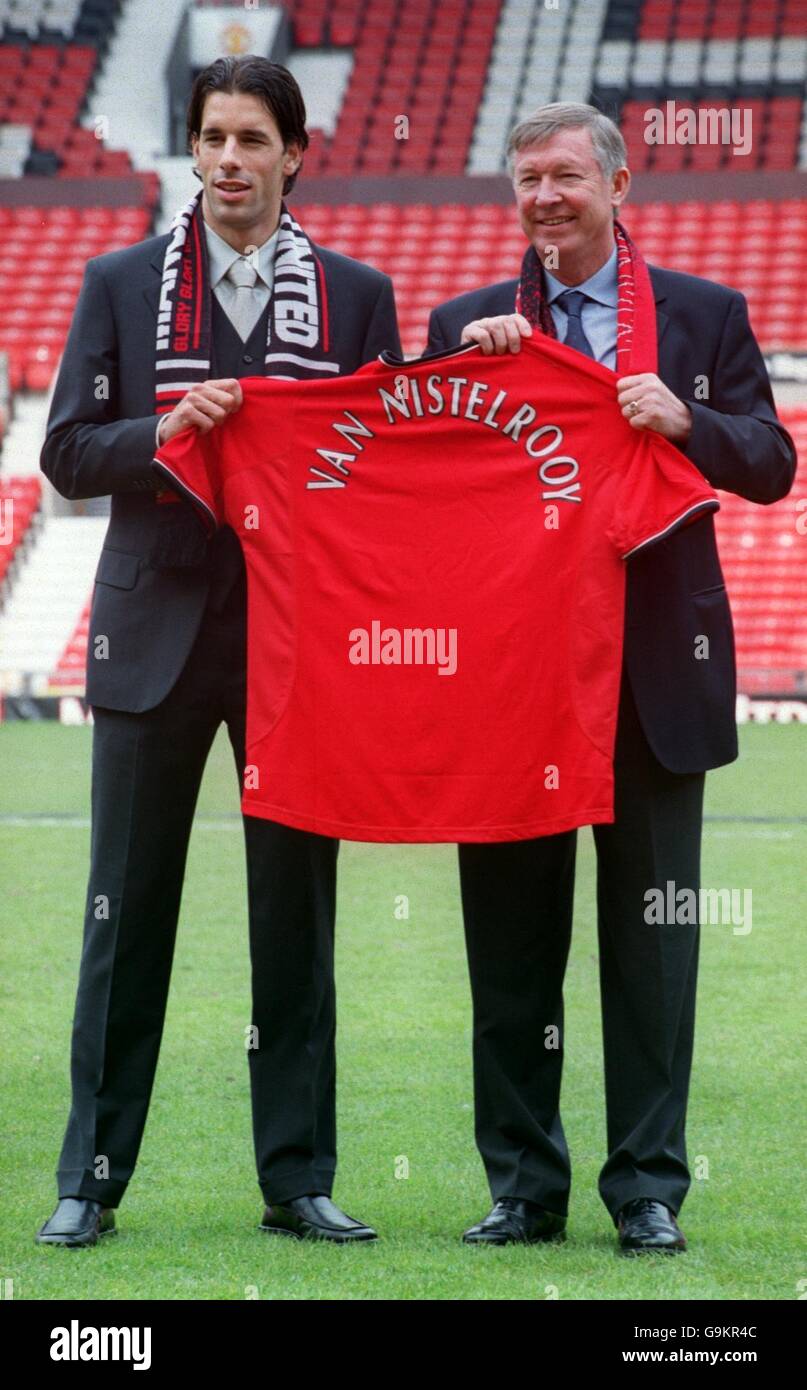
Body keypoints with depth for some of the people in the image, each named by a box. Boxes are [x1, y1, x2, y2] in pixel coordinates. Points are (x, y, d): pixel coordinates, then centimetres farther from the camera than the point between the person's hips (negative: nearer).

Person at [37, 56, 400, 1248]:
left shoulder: (356, 296, 8)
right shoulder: (121, 285, 8)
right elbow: (67, 452, 3)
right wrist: (167, 433, -14)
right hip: (157, 630, 0)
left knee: (297, 915, 3)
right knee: (126, 914, 2)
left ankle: (298, 1179, 10)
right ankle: (91, 1179, 8)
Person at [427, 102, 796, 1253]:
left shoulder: (705, 317, 8)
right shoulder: (470, 326, 10)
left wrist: (688, 420, -16)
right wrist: (466, 367, -12)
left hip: (656, 670, -1)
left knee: (650, 939, 2)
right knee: (510, 938, 5)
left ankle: (650, 1188, 9)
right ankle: (523, 1187, 13)